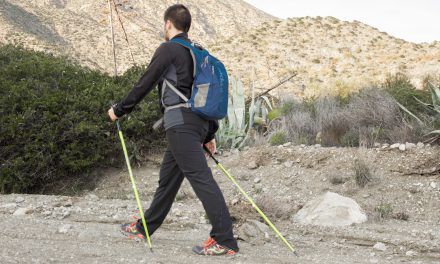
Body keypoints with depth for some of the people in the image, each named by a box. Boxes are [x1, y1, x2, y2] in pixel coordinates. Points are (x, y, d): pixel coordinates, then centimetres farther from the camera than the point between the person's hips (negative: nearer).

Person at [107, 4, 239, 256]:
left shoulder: (168, 49, -4)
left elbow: (145, 84, -5)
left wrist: (119, 110, 8)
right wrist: (210, 134, 25)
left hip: (181, 122, -9)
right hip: (200, 122, 9)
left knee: (201, 178, -14)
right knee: (168, 177, 17)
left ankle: (225, 240, -18)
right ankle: (145, 227, 31)